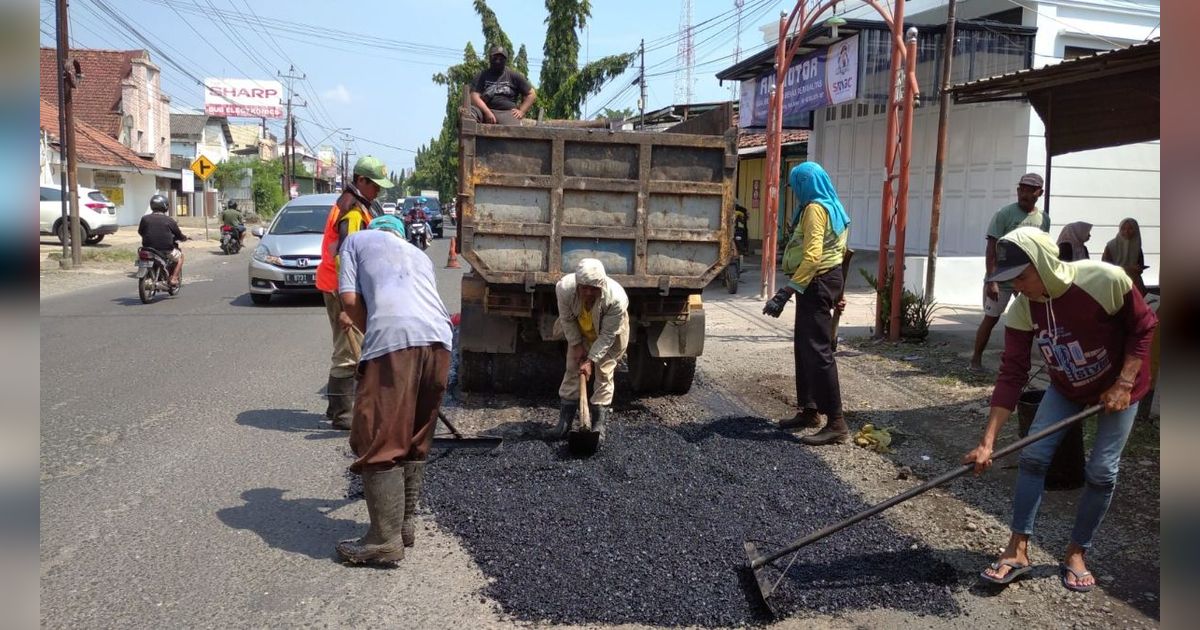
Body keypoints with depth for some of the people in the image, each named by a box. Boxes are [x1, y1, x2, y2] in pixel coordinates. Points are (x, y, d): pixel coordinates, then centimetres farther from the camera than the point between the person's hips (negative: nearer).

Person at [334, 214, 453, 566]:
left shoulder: (358, 239, 25)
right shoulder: (419, 255, 37)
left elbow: (350, 299, 12)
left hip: (394, 337, -6)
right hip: (438, 338, 6)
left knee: (379, 441, -1)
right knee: (415, 438, 18)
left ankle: (386, 541, -1)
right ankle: (406, 523, 26)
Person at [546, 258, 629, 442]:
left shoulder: (617, 298, -41)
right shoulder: (564, 288, -36)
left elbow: (607, 336, -29)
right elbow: (567, 319, -16)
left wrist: (591, 360, -30)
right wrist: (577, 346, -14)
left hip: (609, 336, -3)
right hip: (580, 333, 3)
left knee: (604, 374, -5)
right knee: (572, 370, 1)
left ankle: (599, 426, 2)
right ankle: (564, 423, 7)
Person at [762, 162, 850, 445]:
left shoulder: (815, 208, -15)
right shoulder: (833, 208, 17)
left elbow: (812, 256, -26)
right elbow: (839, 250, 20)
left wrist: (786, 291, -30)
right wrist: (837, 294, 23)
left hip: (816, 283, -11)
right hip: (827, 279, 11)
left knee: (817, 351, -11)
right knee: (804, 347, 16)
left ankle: (836, 424, -10)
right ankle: (809, 411, 24)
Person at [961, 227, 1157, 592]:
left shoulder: (1104, 280, -32)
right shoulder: (1022, 309, -22)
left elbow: (1143, 327, -15)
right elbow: (1011, 375, -22)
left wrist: (1123, 383, -20)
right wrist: (987, 442, -26)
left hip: (1119, 386, -2)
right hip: (1066, 388, 3)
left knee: (1102, 471, -4)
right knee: (1032, 455, -9)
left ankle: (1076, 554, 15)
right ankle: (1018, 549, 0)